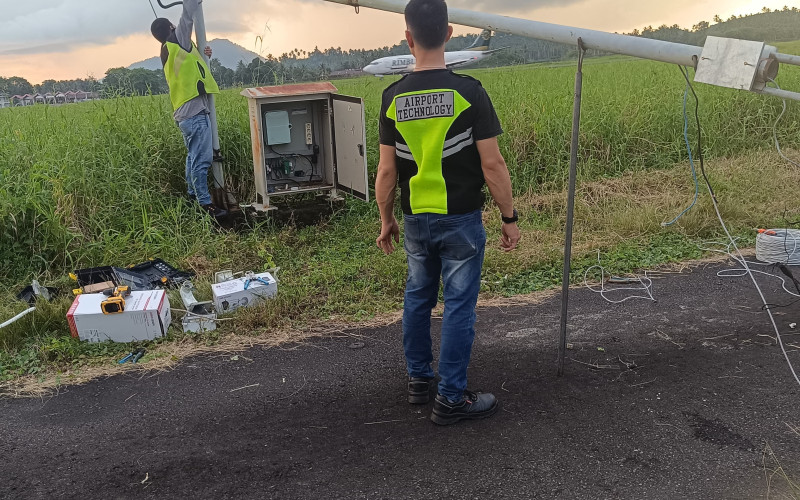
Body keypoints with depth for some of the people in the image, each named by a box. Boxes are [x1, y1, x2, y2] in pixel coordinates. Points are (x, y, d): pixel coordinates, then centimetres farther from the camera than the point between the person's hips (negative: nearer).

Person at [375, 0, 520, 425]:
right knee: (458, 306, 6)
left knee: (417, 298, 20)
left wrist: (386, 220, 12)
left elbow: (387, 170, -1)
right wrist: (510, 217, -2)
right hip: (460, 220, -3)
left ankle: (418, 379, 34)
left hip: (415, 220, 4)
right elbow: (492, 164, -12)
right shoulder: (468, 92, -12)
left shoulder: (394, 97, -3)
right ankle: (451, 399, 15)